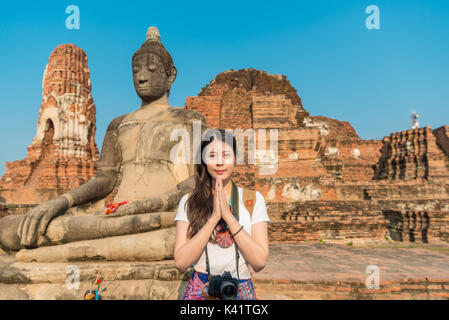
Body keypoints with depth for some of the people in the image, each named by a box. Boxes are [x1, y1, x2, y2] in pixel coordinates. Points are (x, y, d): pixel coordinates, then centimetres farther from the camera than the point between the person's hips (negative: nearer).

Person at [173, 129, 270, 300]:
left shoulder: (254, 199, -5)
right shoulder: (189, 202, -5)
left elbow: (259, 262, -12)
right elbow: (181, 263, -14)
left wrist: (228, 216, -19)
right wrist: (214, 217, -21)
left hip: (242, 291, 1)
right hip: (199, 292, 0)